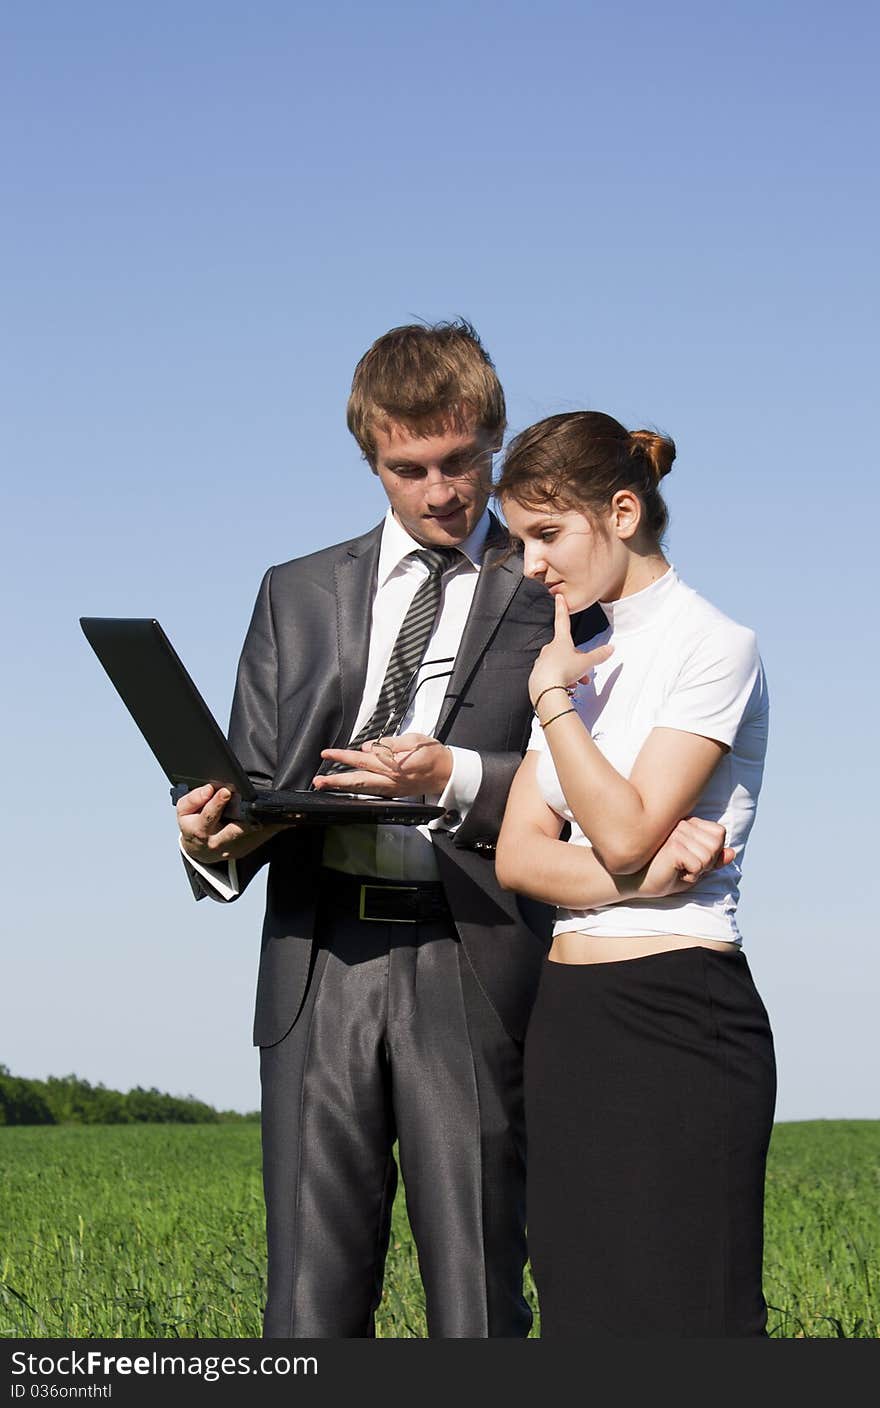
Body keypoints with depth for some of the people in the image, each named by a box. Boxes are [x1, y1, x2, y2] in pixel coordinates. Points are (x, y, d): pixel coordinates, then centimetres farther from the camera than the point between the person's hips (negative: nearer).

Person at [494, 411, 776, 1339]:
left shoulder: (714, 647, -6)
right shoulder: (584, 660, 17)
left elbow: (625, 829, -16)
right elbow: (517, 854, 6)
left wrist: (552, 698, -6)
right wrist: (638, 878, -11)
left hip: (679, 1016, -7)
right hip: (569, 1015, 7)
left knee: (685, 1315, -9)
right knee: (585, 1313, 6)